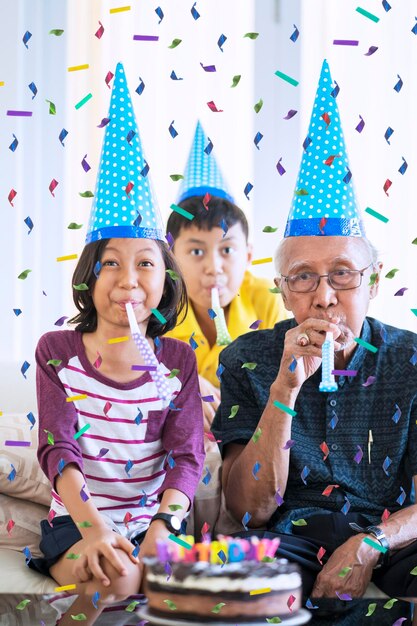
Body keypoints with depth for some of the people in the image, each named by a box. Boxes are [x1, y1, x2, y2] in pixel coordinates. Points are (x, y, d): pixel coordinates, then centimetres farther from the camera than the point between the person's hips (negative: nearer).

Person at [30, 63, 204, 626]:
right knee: (111, 573, -32)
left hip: (153, 519, 2)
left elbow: (187, 454, -5)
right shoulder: (57, 352, 2)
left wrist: (164, 526, -26)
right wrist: (93, 525, -28)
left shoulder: (178, 360, 6)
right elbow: (57, 447, -10)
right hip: (75, 520, -1)